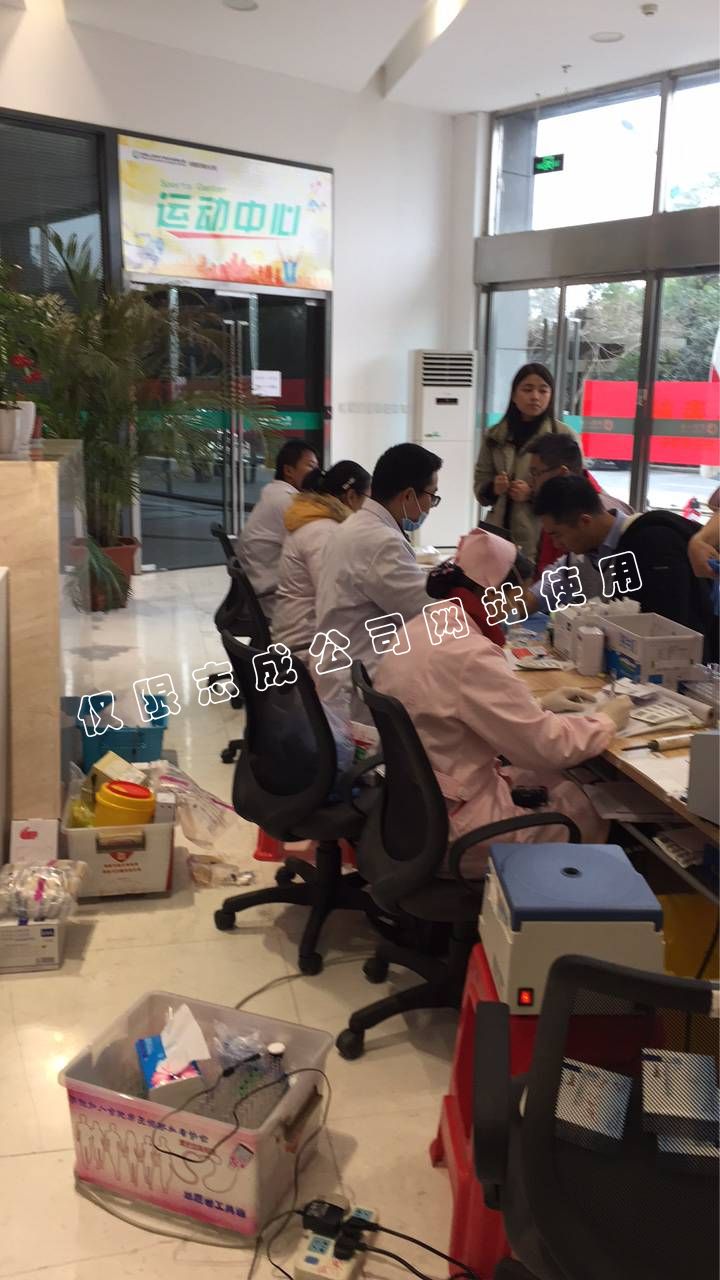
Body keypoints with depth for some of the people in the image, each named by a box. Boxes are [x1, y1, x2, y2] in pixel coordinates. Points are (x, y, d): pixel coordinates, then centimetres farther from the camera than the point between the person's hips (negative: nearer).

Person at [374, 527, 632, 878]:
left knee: (557, 779, 20)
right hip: (451, 828, -9)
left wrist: (537, 705, 11)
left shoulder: (416, 631, 2)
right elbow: (546, 746, -21)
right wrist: (607, 721, -4)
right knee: (594, 805, 10)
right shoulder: (469, 655, -27)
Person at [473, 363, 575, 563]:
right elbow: (480, 487, 12)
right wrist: (493, 488, -10)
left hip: (542, 542, -3)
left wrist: (533, 494, -17)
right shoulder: (494, 435, 9)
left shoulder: (564, 436, -2)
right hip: (499, 537, 3)